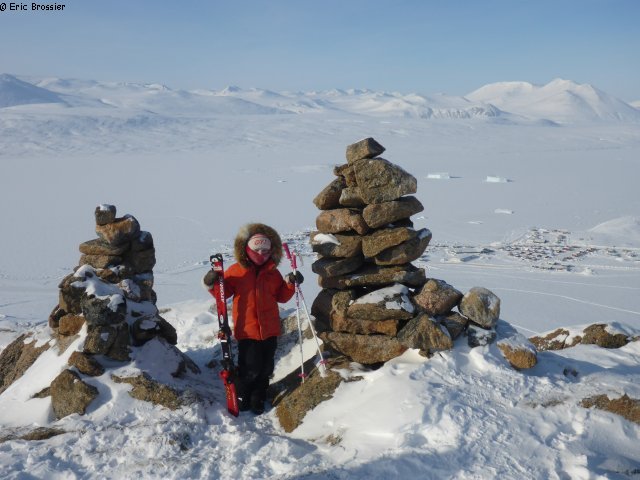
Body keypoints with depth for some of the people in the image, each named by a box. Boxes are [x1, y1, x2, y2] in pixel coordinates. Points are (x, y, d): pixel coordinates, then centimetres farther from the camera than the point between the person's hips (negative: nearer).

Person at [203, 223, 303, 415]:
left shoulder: (273, 273, 8)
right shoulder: (236, 271, -2)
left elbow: (281, 297, 14)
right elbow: (224, 291, 3)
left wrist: (290, 283, -2)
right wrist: (212, 284, -16)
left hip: (269, 329, 4)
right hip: (247, 329, -4)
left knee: (266, 368, 11)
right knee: (250, 368, -6)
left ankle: (258, 399, 30)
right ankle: (242, 397, 20)